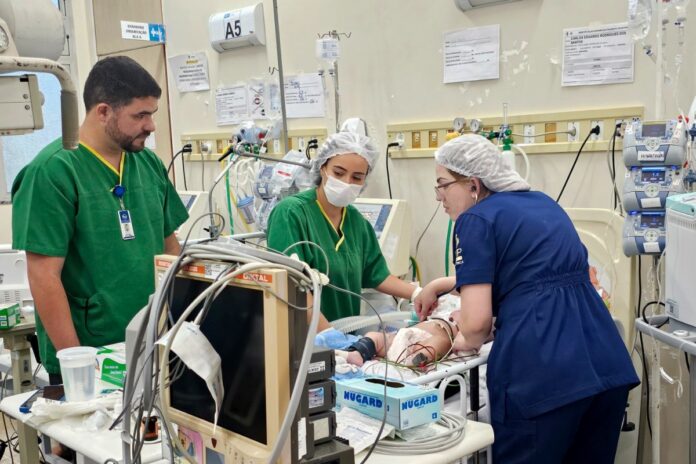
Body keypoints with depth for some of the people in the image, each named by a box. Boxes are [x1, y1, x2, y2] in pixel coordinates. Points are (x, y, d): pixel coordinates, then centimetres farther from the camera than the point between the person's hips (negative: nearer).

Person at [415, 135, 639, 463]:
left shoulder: (476, 220, -4)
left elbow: (476, 323, -12)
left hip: (542, 375, -8)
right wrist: (441, 284, 39)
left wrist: (469, 340, 12)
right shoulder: (542, 202, 19)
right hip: (608, 367, 8)